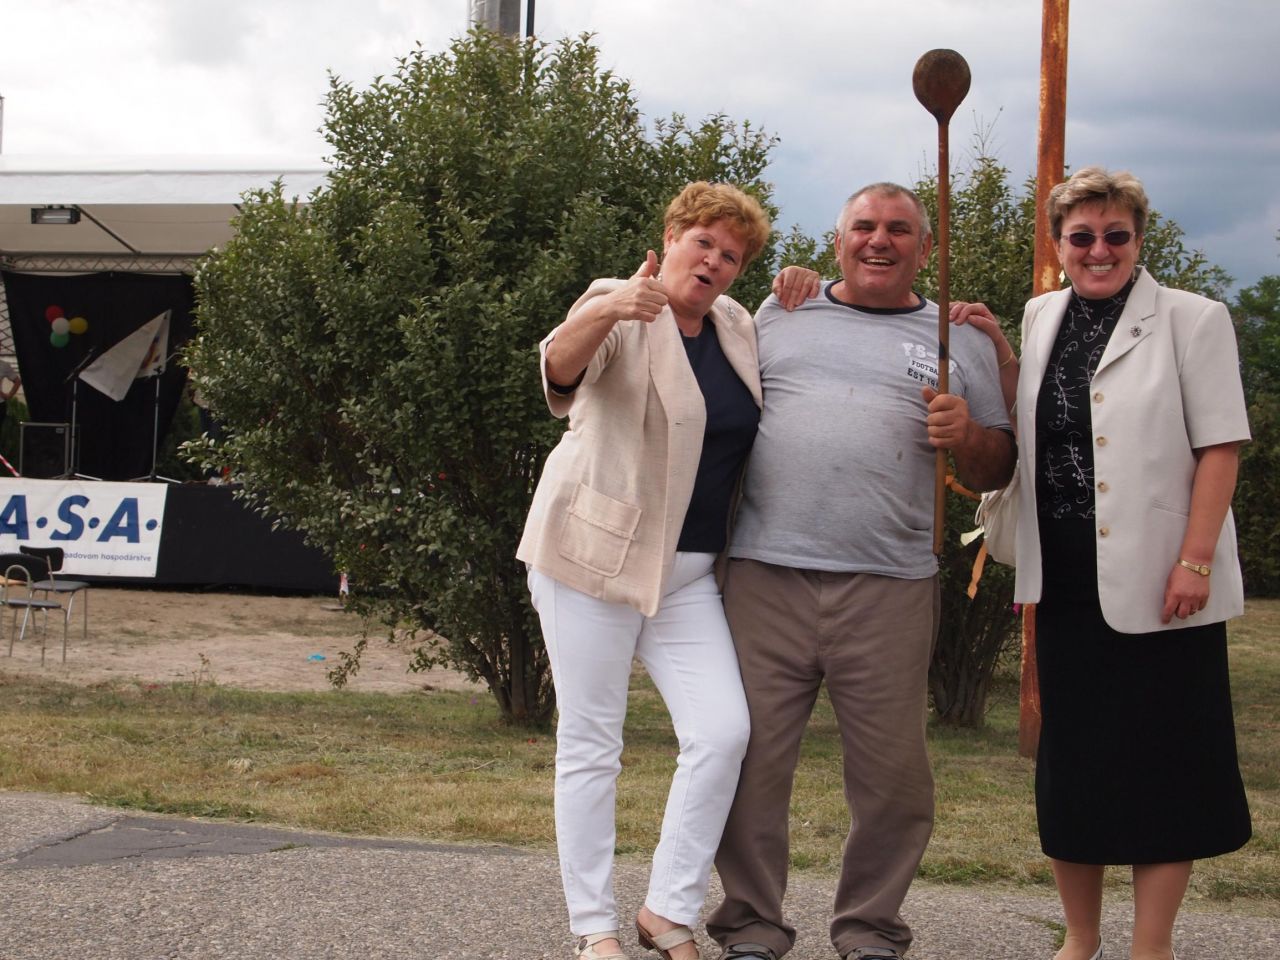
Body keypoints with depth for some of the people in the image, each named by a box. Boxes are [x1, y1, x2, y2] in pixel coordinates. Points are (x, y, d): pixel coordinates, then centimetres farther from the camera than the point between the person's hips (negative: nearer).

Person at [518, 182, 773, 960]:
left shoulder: (737, 327, 10)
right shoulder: (623, 313, -9)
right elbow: (561, 365, -31)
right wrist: (605, 311, -51)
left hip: (688, 572, 6)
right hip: (595, 554, -5)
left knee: (723, 732, -7)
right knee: (591, 744, 1)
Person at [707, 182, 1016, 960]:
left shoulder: (958, 338, 14)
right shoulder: (781, 313, 16)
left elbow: (999, 467, 13)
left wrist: (967, 436, -5)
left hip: (889, 589, 0)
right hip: (768, 574, 0)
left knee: (893, 771, 2)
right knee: (751, 757, 1)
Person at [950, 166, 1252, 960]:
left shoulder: (1191, 320, -3)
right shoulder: (1041, 318, 11)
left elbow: (1219, 447, -8)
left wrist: (1195, 561, -15)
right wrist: (997, 354, 2)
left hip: (1156, 585, -5)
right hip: (1066, 581, 5)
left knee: (1160, 764, 2)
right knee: (1072, 761, 11)